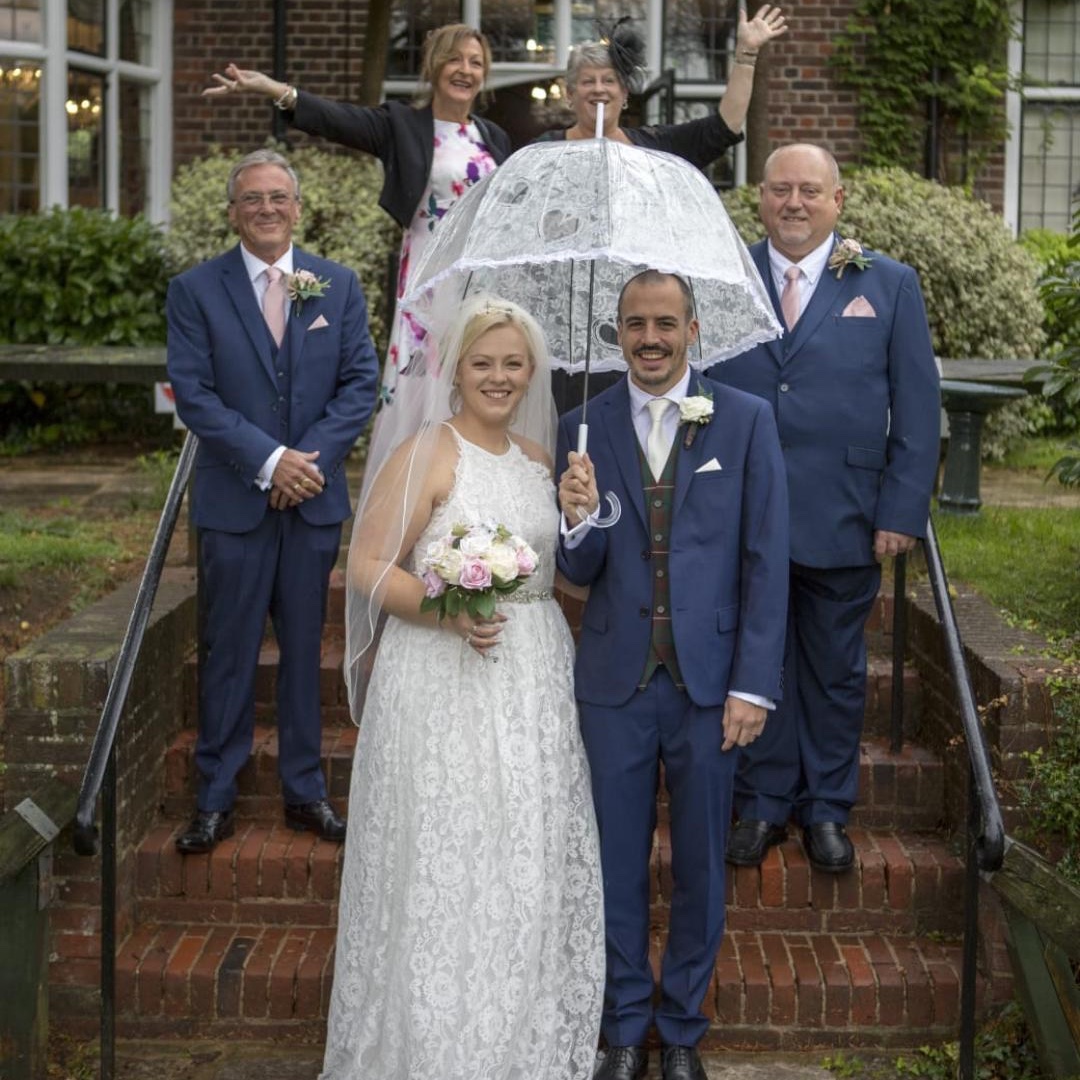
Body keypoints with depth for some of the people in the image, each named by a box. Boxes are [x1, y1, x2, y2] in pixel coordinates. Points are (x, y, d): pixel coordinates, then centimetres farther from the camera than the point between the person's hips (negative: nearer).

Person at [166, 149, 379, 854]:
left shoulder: (339, 286, 5)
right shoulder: (195, 291, -2)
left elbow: (362, 382, 1)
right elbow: (193, 393, -8)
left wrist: (310, 458, -12)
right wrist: (268, 460, -17)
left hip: (316, 500, 2)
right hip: (234, 499, -2)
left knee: (305, 649, 11)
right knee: (229, 652, 5)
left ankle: (305, 790, 22)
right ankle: (216, 798, 15)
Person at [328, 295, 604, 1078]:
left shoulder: (540, 458, 13)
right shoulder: (425, 455, -6)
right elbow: (368, 568, -11)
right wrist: (446, 611, -24)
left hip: (535, 683, 6)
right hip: (445, 682, -6)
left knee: (530, 863, 10)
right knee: (445, 864, -2)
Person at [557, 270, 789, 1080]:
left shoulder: (746, 420, -3)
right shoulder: (584, 428, 1)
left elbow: (766, 560, -3)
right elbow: (582, 572, 3)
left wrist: (754, 685, -7)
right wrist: (578, 520, -20)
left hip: (709, 680, -1)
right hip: (615, 680, 1)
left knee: (700, 866, 12)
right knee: (617, 863, 11)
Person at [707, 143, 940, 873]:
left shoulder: (890, 285, 2)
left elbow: (917, 409, 1)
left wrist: (902, 511, -6)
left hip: (843, 524, 0)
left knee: (836, 673, 11)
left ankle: (827, 809, 26)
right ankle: (764, 806, 25)